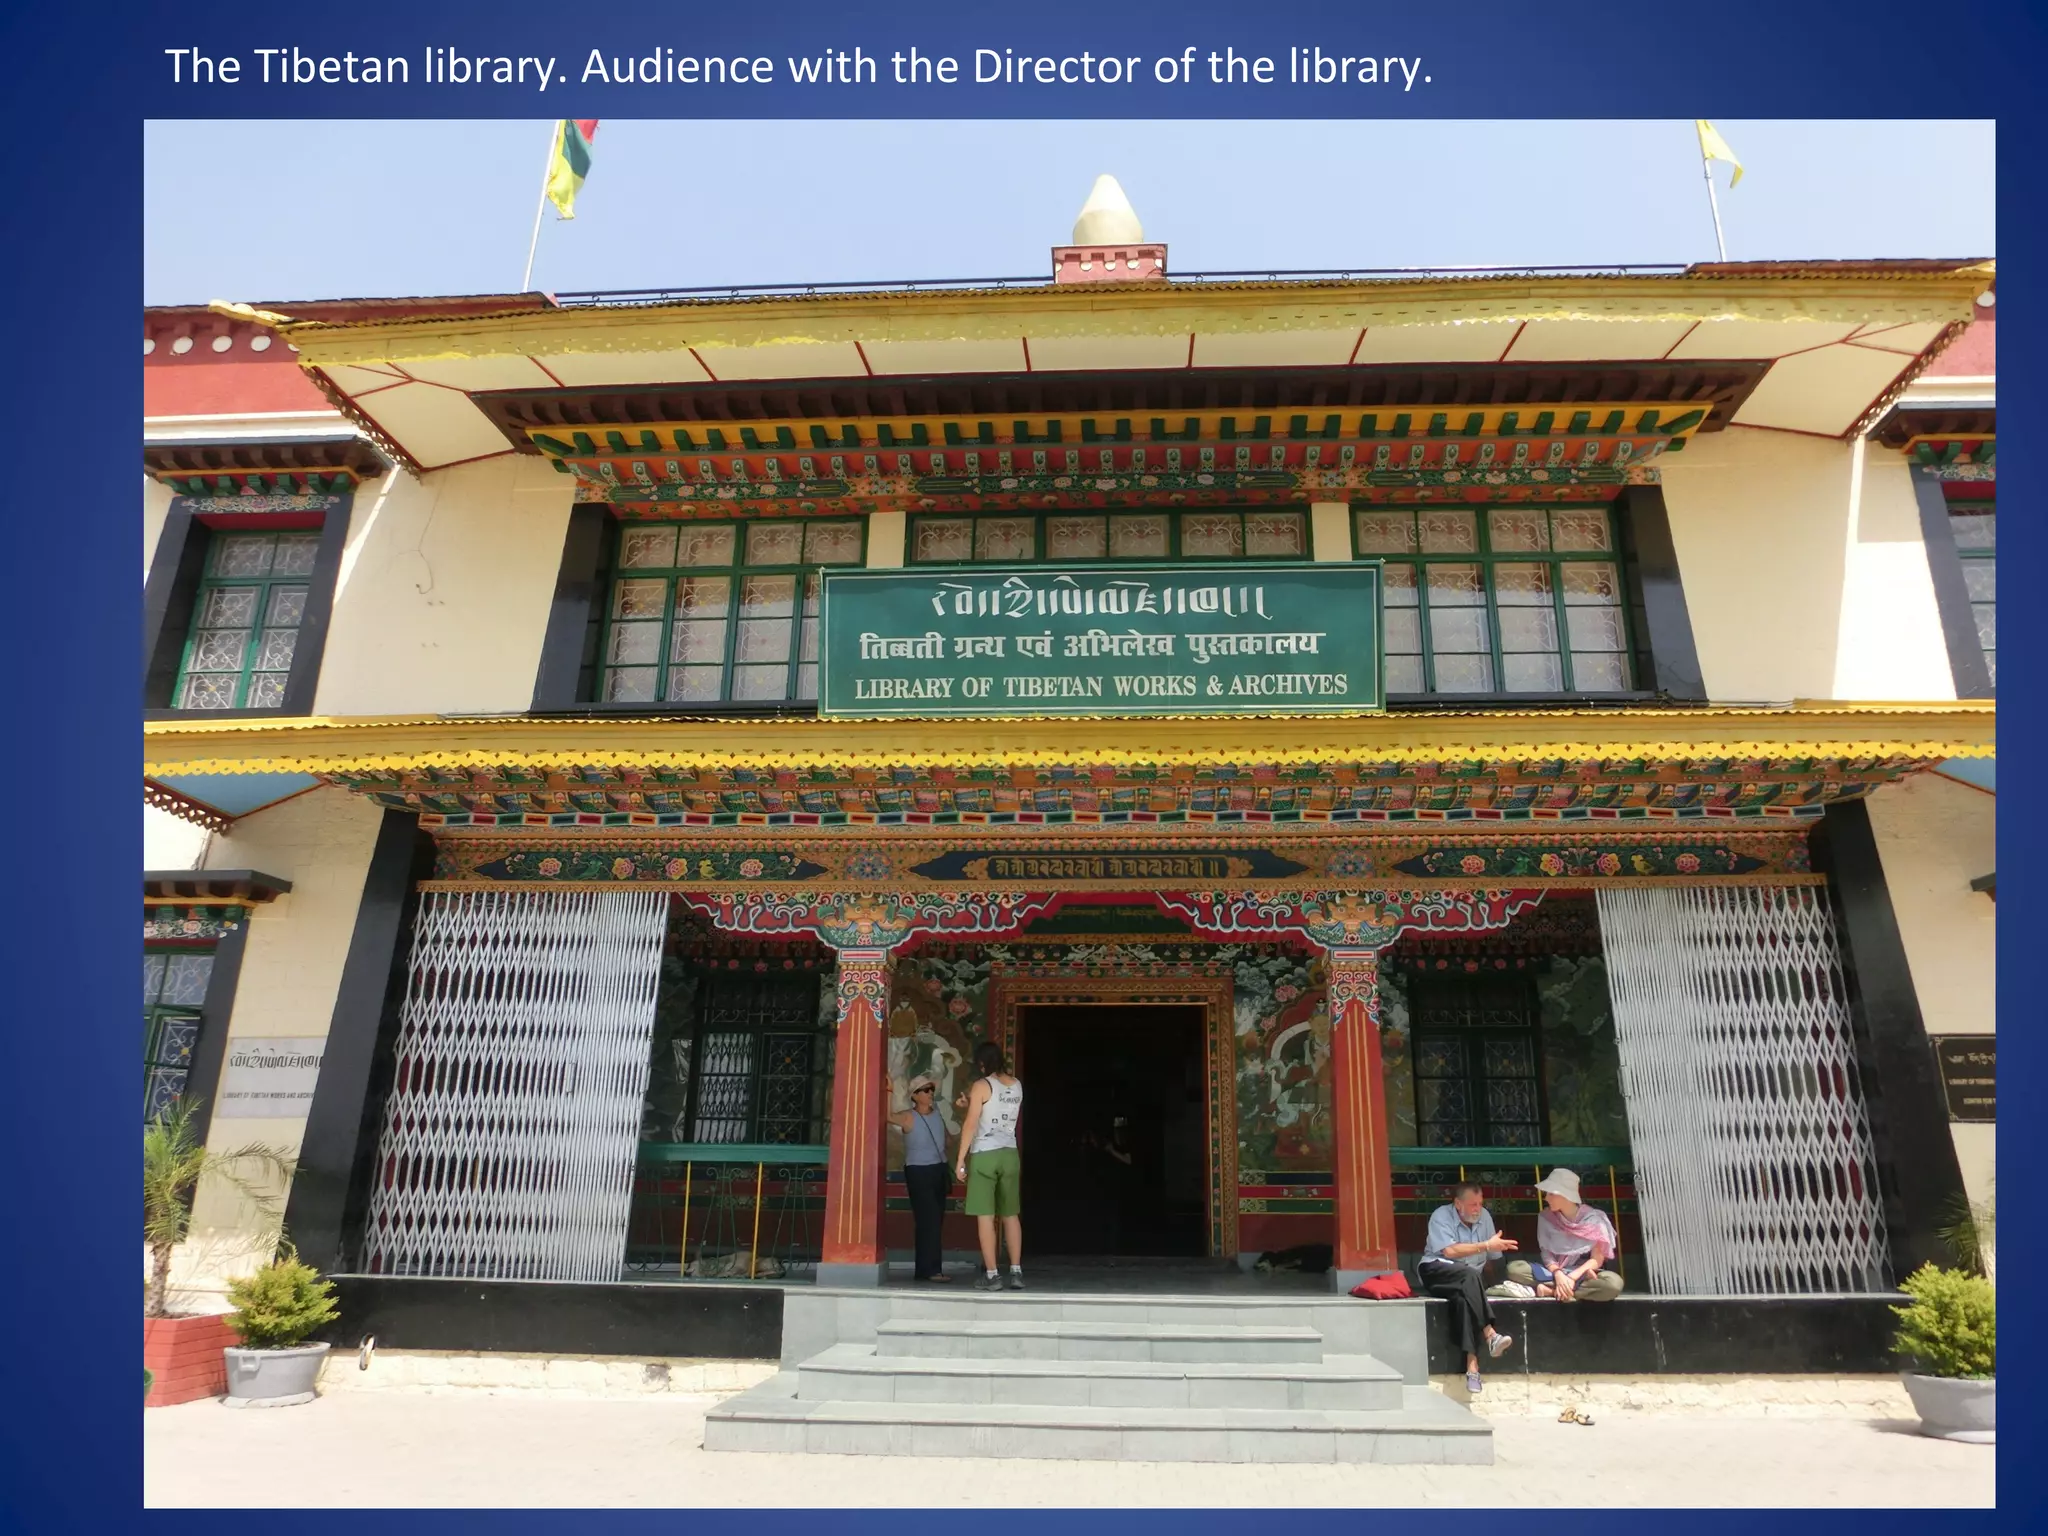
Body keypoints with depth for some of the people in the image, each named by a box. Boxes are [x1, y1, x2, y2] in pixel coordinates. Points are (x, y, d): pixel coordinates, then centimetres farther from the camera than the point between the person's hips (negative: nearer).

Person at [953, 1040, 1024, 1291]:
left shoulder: (981, 1086, -9)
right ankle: (1016, 1271, 11)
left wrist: (961, 1159, -7)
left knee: (985, 1217, -1)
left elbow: (971, 1125, -11)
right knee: (1011, 1215, 12)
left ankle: (992, 1275, -2)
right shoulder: (1017, 1085, 8)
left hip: (984, 1155, -5)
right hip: (1009, 1154, 5)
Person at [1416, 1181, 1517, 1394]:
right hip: (1438, 1273, -3)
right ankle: (1490, 1336, -39)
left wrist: (1487, 1280, -6)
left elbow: (1492, 1259, 9)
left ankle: (1472, 1363, -37)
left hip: (1471, 1278, 3)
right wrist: (1486, 1245, -24)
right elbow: (1450, 1251, -22)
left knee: (1463, 1297, -32)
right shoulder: (1441, 1216, -9)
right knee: (1469, 1275, -36)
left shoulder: (1484, 1216, 6)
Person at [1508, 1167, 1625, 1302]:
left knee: (1614, 1282, -35)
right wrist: (1558, 1275, -23)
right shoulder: (1546, 1218, 0)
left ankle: (1551, 1290, -27)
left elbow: (1597, 1260, -9)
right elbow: (1546, 1254, -2)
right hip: (1555, 1273, 2)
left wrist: (1572, 1277, -22)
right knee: (1514, 1268, -25)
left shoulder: (1593, 1219, -6)